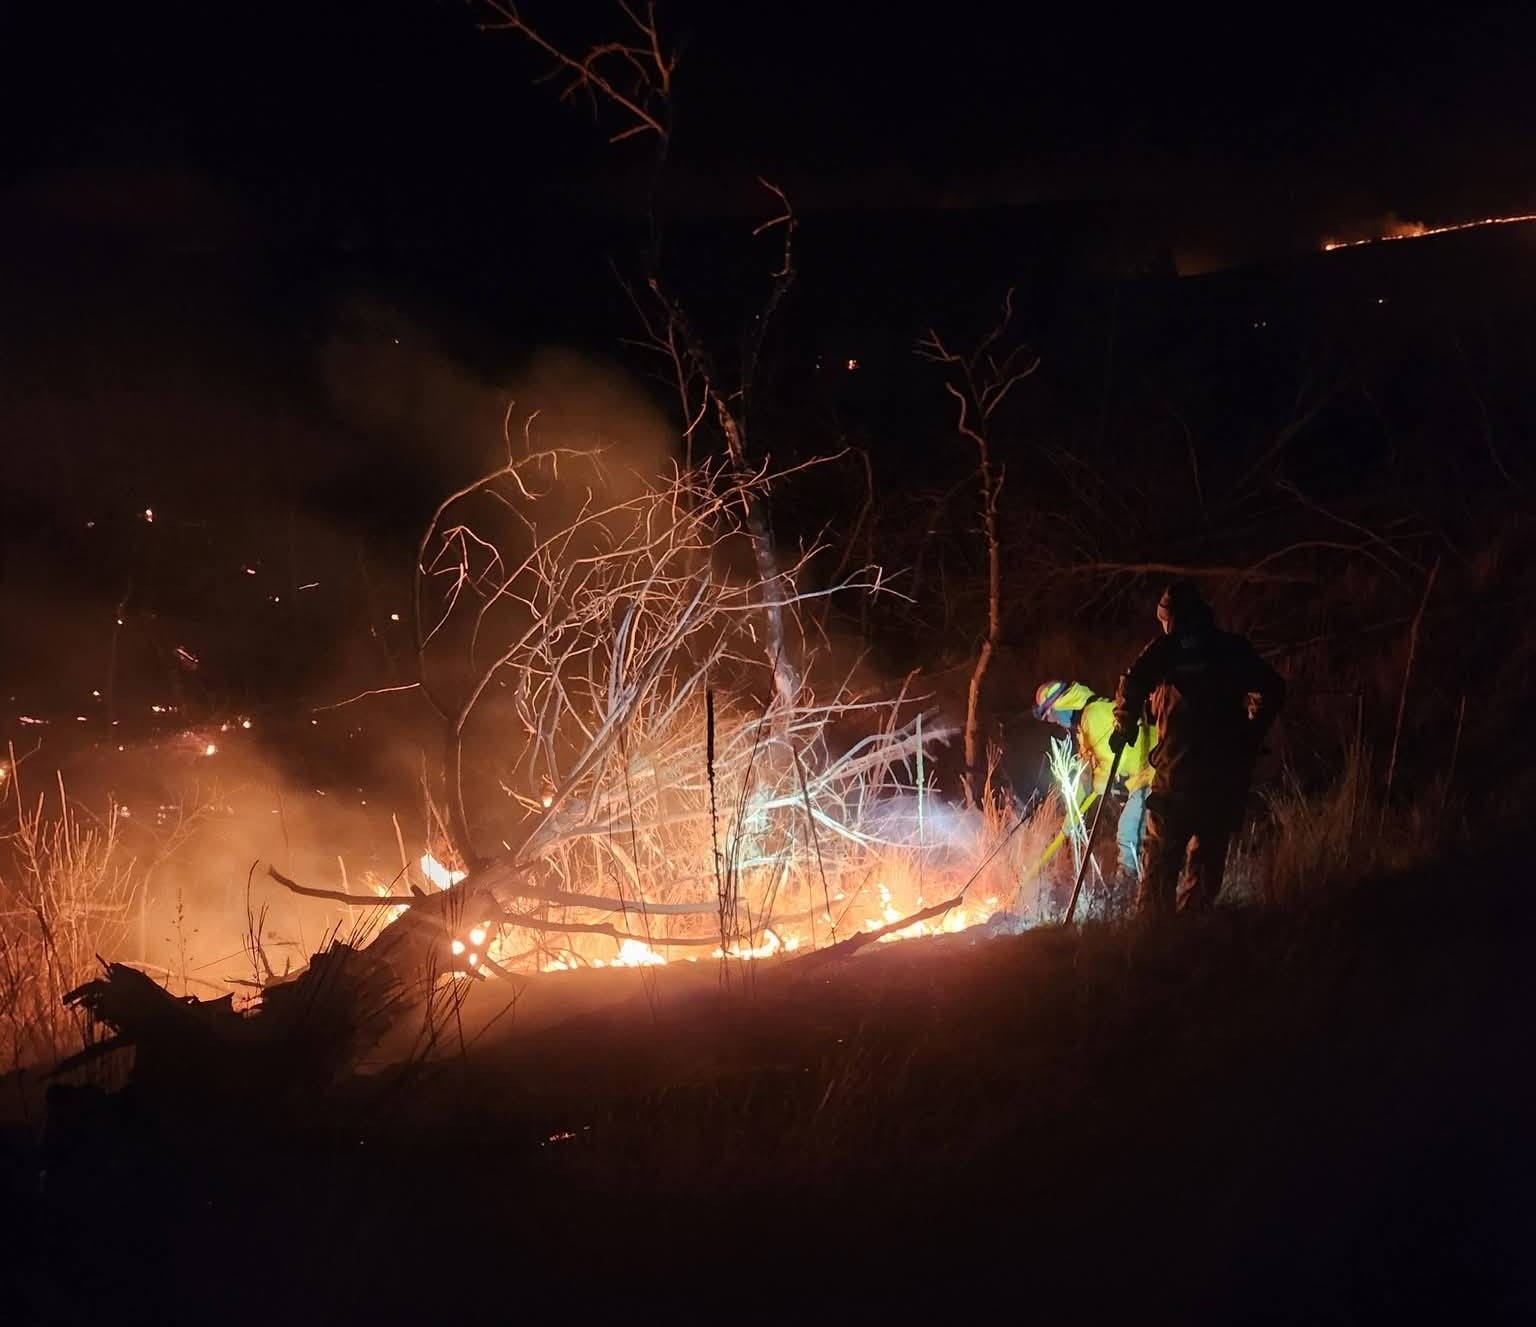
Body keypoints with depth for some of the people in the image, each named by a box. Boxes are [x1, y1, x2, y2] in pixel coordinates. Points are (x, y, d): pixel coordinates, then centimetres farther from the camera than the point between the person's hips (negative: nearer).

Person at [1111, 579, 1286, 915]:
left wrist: (1125, 725, -1)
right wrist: (1249, 737, 19)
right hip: (1227, 772, 3)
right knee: (1208, 854, 9)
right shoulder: (1235, 649, 12)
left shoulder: (1166, 649, 2)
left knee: (1161, 854, 4)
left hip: (1177, 767, -3)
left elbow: (1134, 682, -15)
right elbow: (1273, 690, 11)